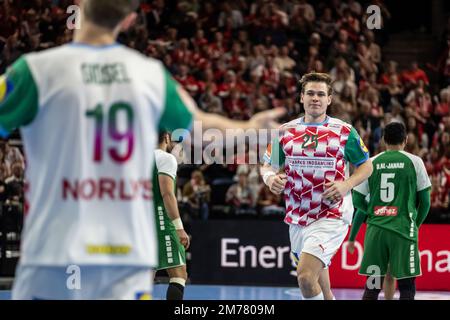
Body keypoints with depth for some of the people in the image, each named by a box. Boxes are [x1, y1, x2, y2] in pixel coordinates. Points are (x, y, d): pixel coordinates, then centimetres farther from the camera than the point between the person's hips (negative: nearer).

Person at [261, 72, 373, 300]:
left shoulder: (344, 132, -2)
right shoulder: (284, 131, 5)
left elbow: (366, 166, 7)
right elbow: (268, 166, 13)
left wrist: (346, 185, -12)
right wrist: (271, 178, -12)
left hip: (331, 216, -5)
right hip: (297, 218, 5)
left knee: (306, 276, -22)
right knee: (318, 285, 17)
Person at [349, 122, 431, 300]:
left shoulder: (371, 163, 8)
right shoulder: (414, 162, 2)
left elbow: (358, 201, 9)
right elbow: (425, 201, 4)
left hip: (375, 229, 3)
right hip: (404, 228, -3)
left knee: (372, 287, 9)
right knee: (406, 287, 1)